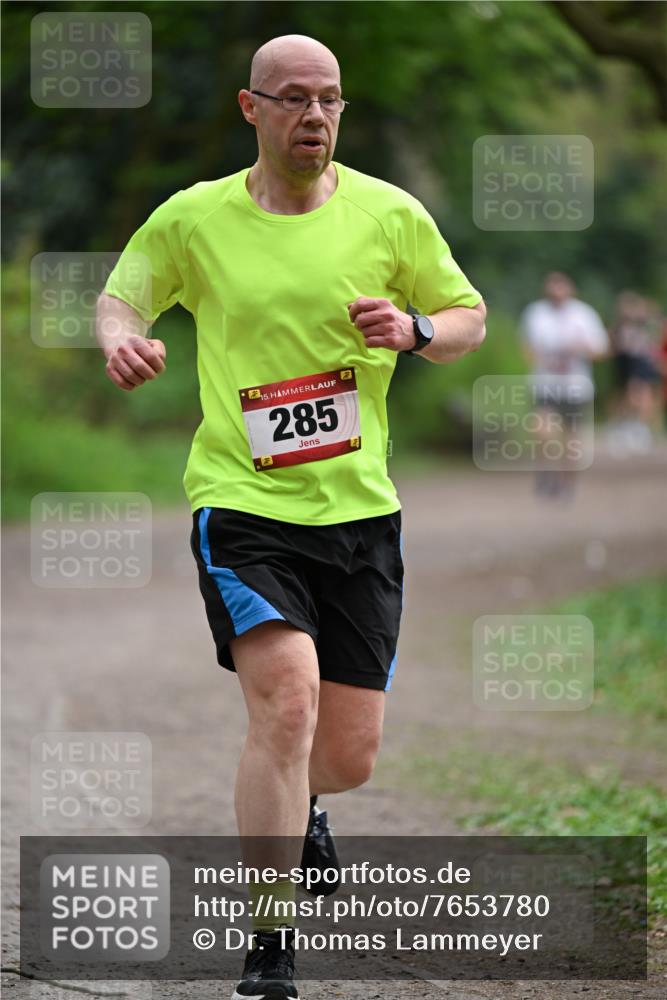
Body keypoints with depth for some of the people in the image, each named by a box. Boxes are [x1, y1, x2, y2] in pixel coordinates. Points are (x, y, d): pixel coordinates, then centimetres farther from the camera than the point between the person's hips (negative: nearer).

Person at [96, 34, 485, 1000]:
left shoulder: (391, 215, 2)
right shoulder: (193, 218, 0)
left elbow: (470, 316, 11)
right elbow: (121, 295, 12)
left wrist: (412, 329, -11)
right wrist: (124, 338, -12)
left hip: (359, 512, 2)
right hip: (241, 506, -2)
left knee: (349, 756, 5)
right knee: (287, 700, -23)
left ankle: (295, 806, 46)